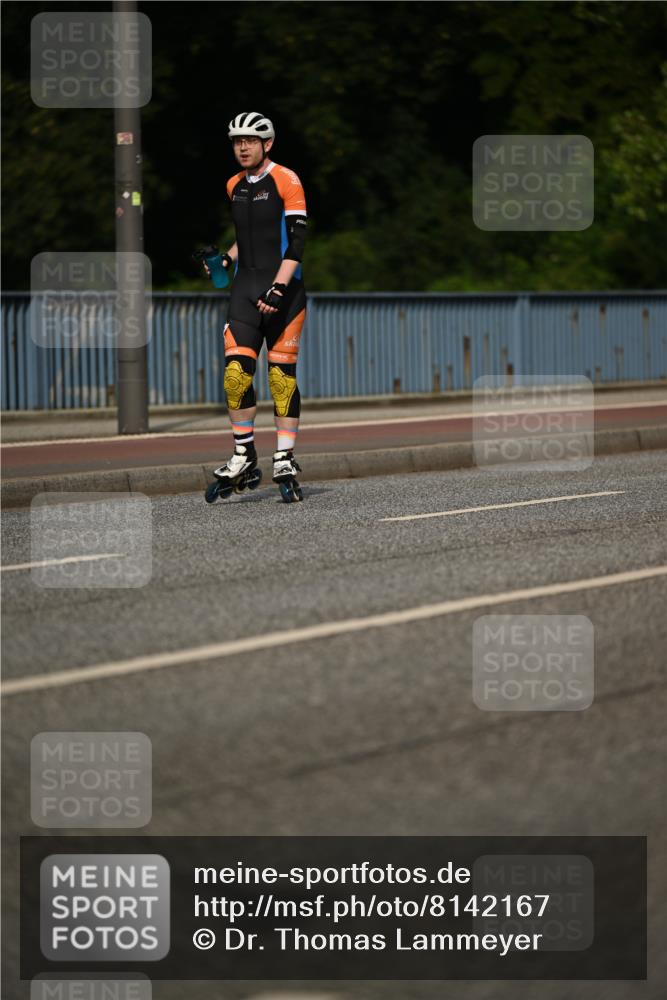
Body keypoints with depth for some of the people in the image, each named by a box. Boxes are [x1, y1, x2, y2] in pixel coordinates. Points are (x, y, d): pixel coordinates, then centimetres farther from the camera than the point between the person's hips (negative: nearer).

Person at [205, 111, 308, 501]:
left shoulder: (286, 180, -7)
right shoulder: (235, 186, 13)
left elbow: (296, 239, -13)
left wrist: (278, 288, -20)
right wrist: (226, 260, 10)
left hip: (283, 288, -5)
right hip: (245, 286, 5)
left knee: (282, 374, -4)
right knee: (236, 372, -7)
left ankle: (285, 458, 4)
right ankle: (244, 455, 3)